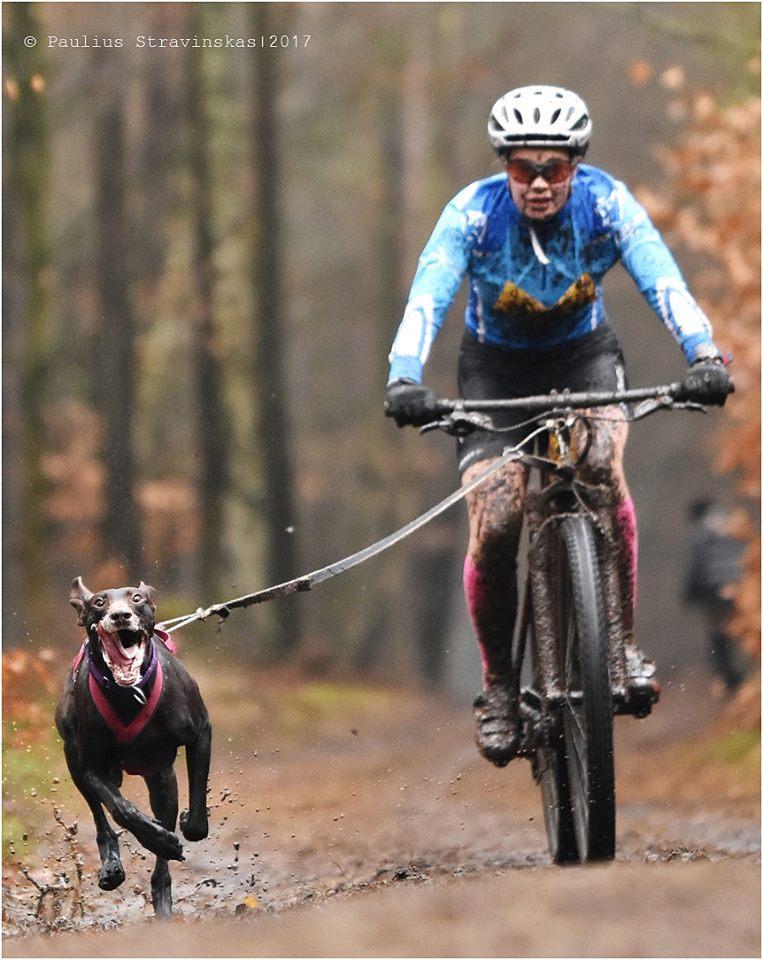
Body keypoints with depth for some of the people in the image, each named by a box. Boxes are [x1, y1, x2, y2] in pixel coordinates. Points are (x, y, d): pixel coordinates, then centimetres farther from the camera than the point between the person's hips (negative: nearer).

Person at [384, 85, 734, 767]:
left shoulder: (606, 204, -23)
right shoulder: (473, 213, -25)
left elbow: (664, 283, -35)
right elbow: (427, 300, -37)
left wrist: (705, 355, -53)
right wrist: (404, 378, -55)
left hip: (583, 354, 0)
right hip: (497, 366, 0)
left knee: (604, 465, -31)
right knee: (494, 526, -17)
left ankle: (620, 641, -16)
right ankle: (500, 684, 4)